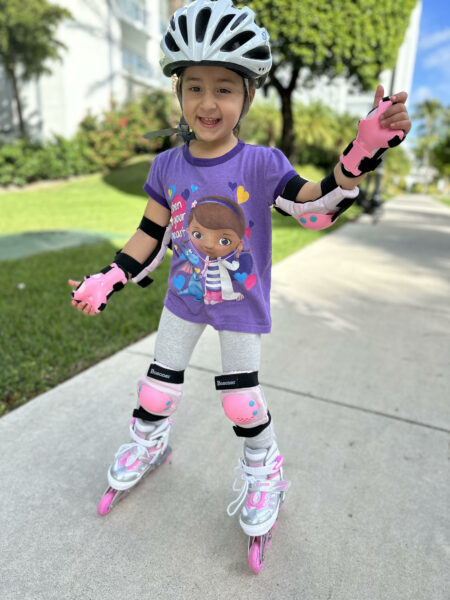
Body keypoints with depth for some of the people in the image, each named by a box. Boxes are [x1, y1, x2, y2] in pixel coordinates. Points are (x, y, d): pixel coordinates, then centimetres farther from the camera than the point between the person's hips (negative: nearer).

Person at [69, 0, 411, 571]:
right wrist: (108, 280, -8)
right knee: (160, 384, 15)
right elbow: (151, 236, 0)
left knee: (241, 400, 6)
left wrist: (362, 151, -31)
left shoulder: (262, 164, -13)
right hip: (185, 298, 3)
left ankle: (262, 472, 35)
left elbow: (318, 208, -17)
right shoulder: (167, 167, -5)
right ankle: (147, 443, 47)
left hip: (240, 305, -3)